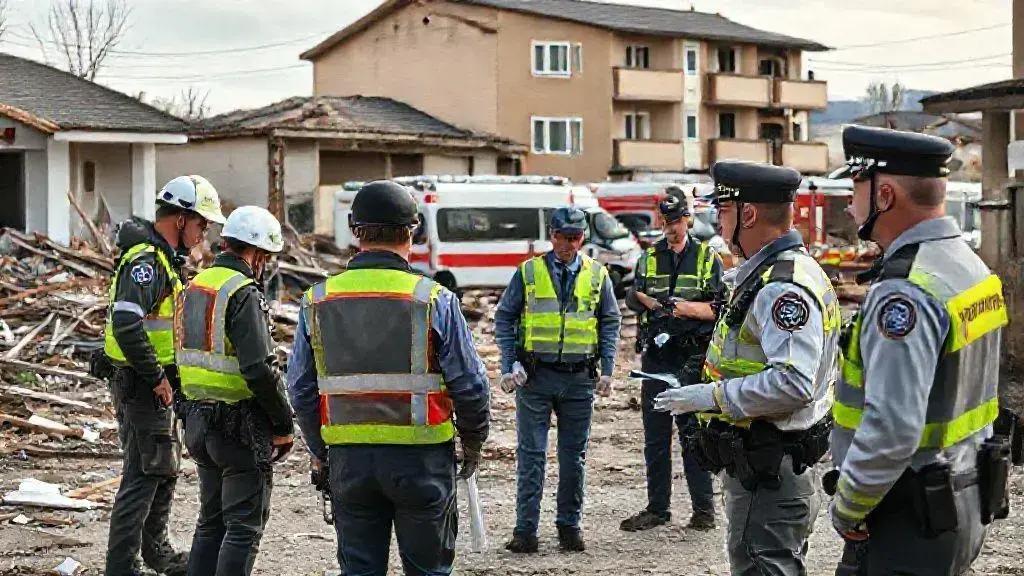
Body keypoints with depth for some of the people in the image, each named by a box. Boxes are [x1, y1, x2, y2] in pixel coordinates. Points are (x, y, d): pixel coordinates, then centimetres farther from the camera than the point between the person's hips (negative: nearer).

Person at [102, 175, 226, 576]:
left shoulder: (165, 257, 14)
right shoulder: (147, 260, -19)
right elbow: (126, 325, -31)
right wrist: (156, 377, -22)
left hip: (156, 384, 10)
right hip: (143, 387, -10)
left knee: (165, 469, 21)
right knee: (143, 476, -5)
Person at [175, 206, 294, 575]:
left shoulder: (195, 286, 11)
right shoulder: (244, 294, -17)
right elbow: (258, 369, -23)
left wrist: (192, 415, 20)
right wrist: (283, 424, -13)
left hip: (198, 420, 9)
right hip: (239, 427, -8)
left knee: (212, 520, 17)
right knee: (244, 525, -1)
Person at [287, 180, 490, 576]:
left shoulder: (318, 301, 1)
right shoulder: (433, 299, -9)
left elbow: (300, 387, 7)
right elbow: (470, 384, -6)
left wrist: (318, 449, 21)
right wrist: (473, 443, 11)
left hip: (348, 458, 3)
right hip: (420, 457, -3)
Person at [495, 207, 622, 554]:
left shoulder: (597, 275, 6)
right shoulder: (528, 272, 2)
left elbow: (610, 324, 11)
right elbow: (504, 318, 4)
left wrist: (607, 370, 2)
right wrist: (508, 367, -5)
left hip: (579, 378, 2)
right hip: (535, 376, -1)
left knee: (574, 456, 8)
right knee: (531, 454, -1)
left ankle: (570, 525, 19)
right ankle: (525, 529, 3)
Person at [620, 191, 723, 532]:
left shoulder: (707, 258, 4)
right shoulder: (649, 258, 14)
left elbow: (717, 309, -5)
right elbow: (631, 299, 3)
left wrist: (683, 307, -18)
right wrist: (642, 299, -18)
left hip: (692, 360, -4)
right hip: (655, 358, 4)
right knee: (655, 436, 8)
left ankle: (703, 510, 5)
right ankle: (657, 508, 15)